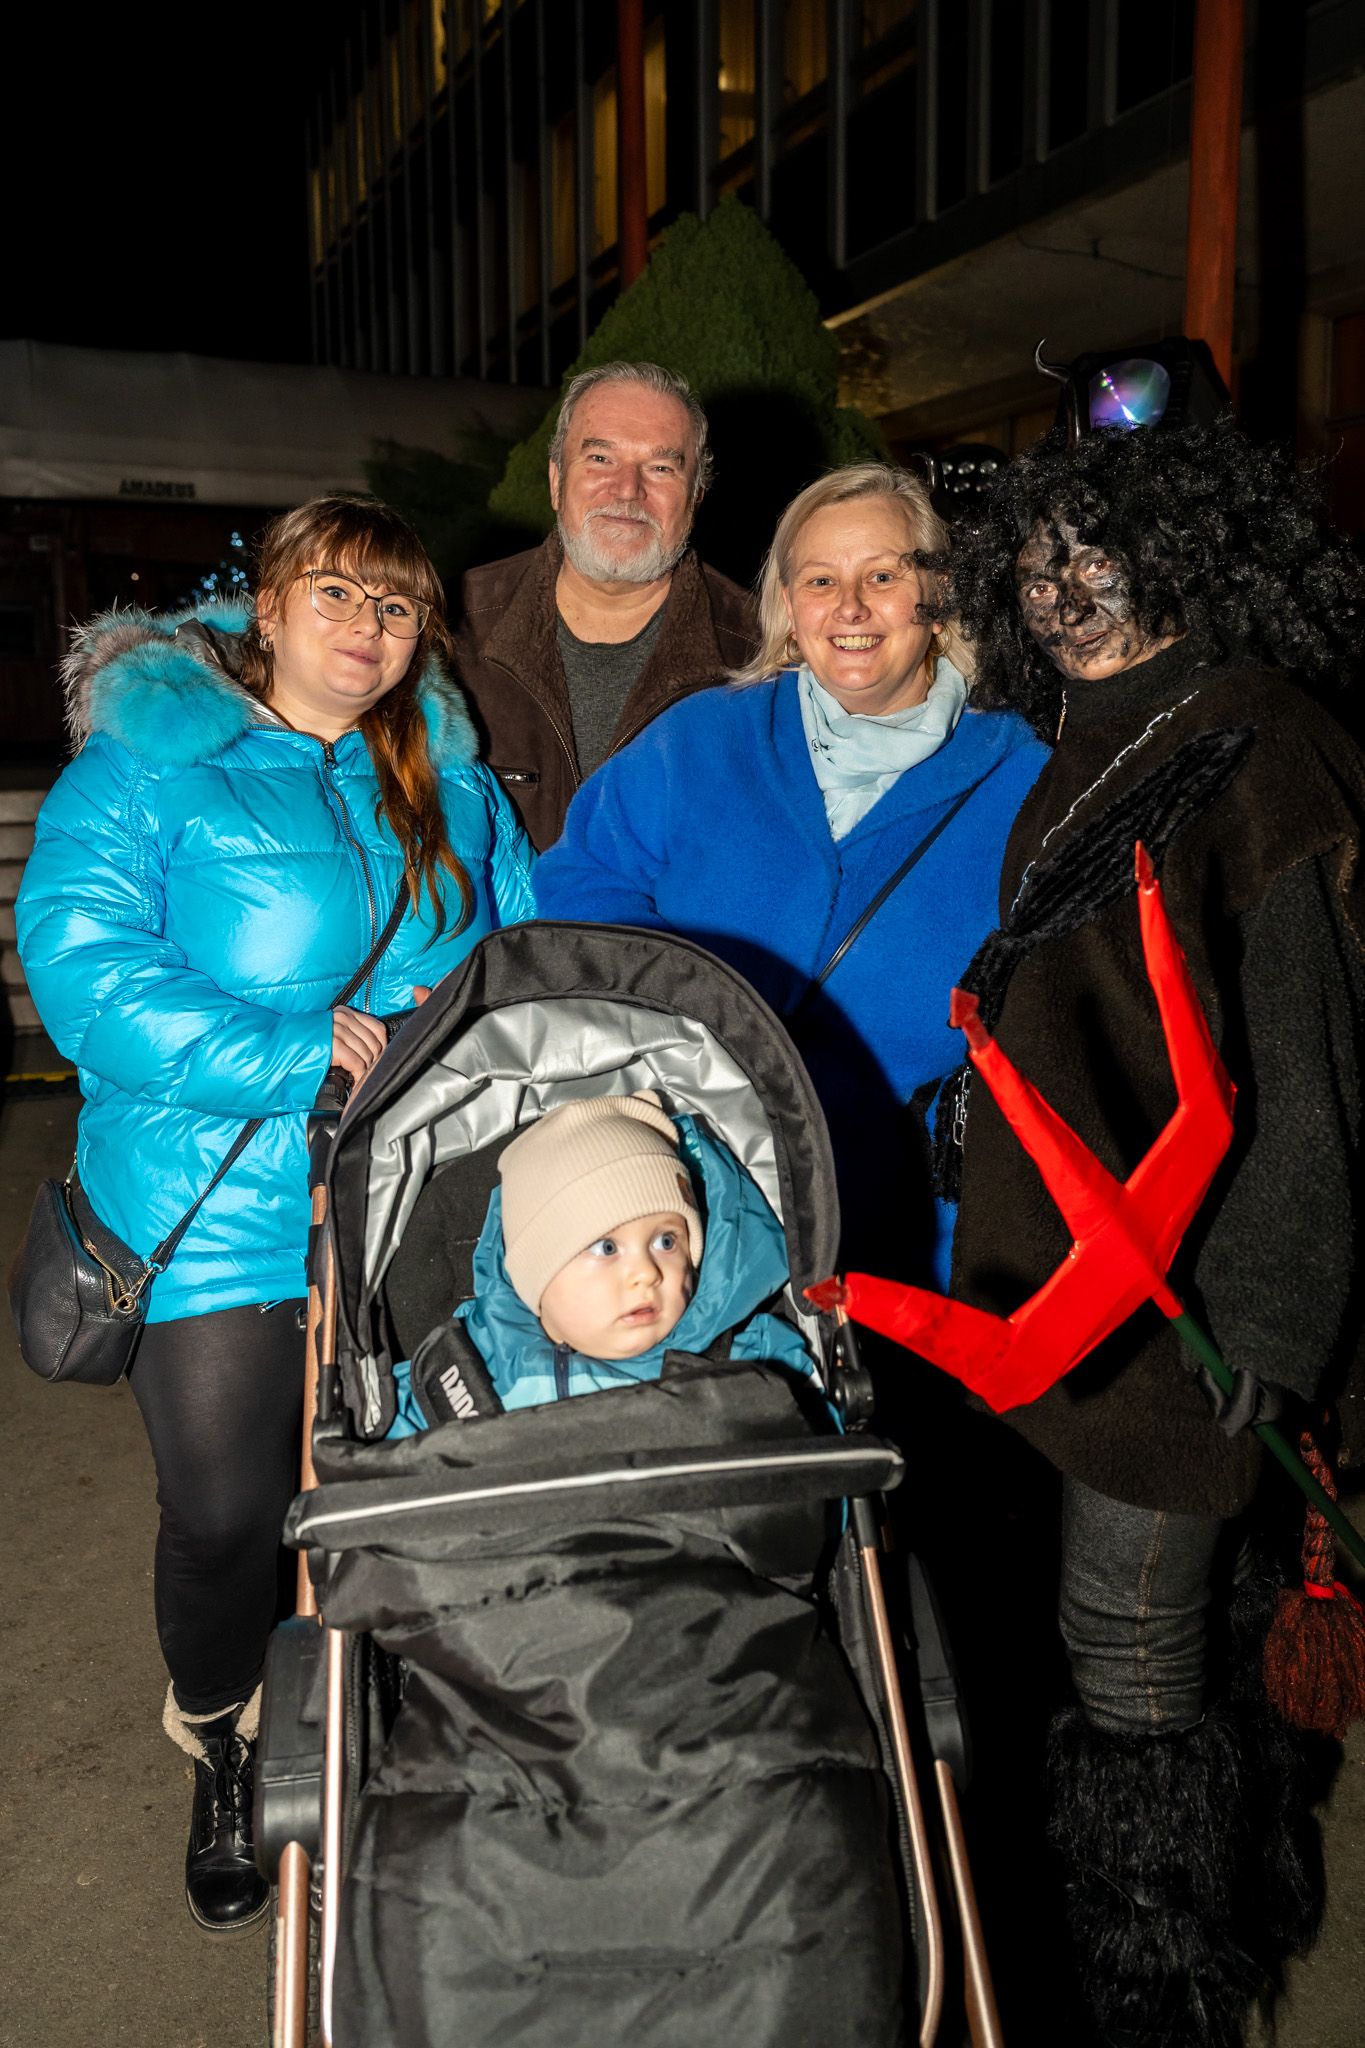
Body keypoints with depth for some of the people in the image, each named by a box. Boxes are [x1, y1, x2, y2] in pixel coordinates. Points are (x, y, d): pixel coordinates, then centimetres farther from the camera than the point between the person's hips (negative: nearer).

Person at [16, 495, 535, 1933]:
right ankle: (219, 1751, 38)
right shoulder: (149, 763, -5)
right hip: (219, 1220, -3)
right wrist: (303, 1052, -22)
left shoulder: (447, 778, 10)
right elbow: (81, 965, -16)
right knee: (224, 1511, 5)